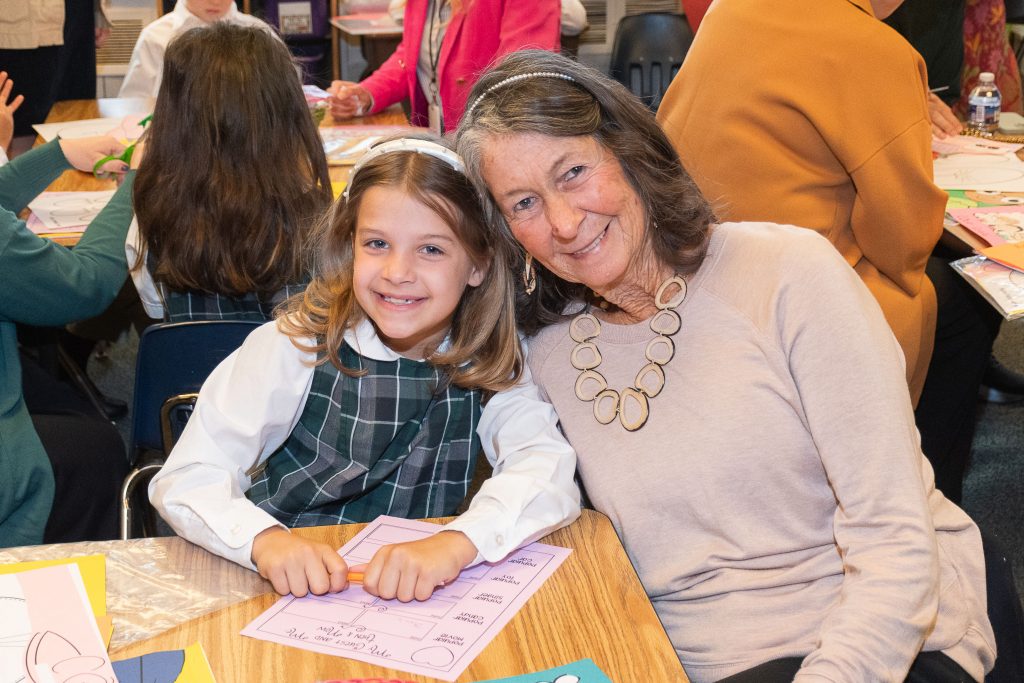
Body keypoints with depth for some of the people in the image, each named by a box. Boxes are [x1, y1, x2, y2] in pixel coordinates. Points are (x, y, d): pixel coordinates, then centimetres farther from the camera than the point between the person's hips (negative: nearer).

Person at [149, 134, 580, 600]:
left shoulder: (490, 368, -3)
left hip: (418, 604, 0)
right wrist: (266, 540, -33)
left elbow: (550, 471, -17)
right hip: (283, 597, 0)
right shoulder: (294, 347, -8)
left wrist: (456, 543, -35)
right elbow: (185, 478, -13)